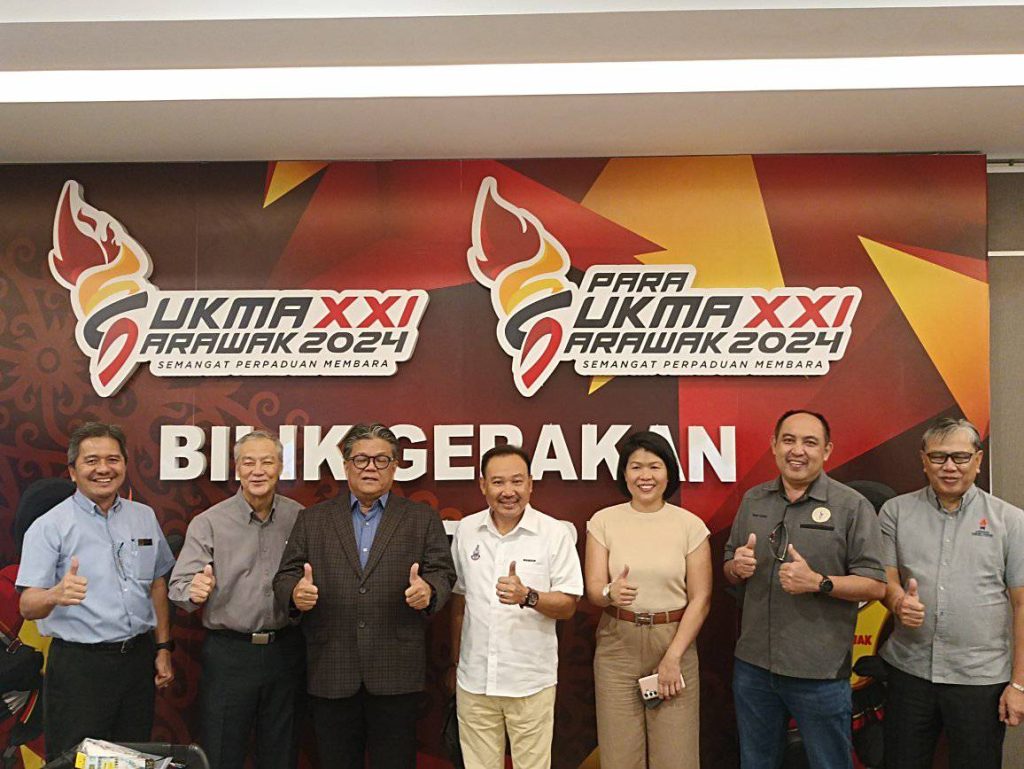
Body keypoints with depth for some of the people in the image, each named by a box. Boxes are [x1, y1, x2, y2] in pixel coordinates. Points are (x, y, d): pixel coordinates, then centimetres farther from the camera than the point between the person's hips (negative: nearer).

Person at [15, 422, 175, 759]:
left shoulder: (144, 517, 7)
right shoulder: (50, 526, -8)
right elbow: (27, 607, -14)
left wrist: (163, 649, 11)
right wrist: (56, 595, -36)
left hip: (138, 659, 5)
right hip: (79, 665, -4)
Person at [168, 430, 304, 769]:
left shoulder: (299, 518, 1)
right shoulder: (208, 523, -6)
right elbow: (179, 587, -10)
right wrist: (194, 591, -30)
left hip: (285, 650, 2)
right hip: (228, 653, -2)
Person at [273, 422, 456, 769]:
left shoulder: (423, 519, 7)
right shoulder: (312, 520, 10)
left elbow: (443, 572, 2)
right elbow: (286, 574, 7)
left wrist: (428, 589, -20)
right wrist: (296, 591, -16)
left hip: (396, 674, -1)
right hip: (330, 674, 1)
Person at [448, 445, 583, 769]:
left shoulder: (555, 533, -6)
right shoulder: (465, 530, 3)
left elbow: (568, 606, -5)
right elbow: (458, 599, 12)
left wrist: (528, 597, -23)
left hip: (531, 681, -2)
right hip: (474, 680, 2)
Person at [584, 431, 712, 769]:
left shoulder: (690, 525, -2)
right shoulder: (603, 521, -1)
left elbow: (700, 598, -3)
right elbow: (593, 588, -4)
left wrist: (673, 656, -10)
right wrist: (610, 593, -28)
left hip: (674, 641, 0)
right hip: (618, 644, 1)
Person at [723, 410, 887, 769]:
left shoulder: (852, 506, -7)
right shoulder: (753, 501, 7)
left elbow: (875, 585, -9)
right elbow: (729, 571, 16)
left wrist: (818, 583, -23)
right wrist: (737, 568, -7)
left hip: (819, 672, -4)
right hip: (753, 664, 4)